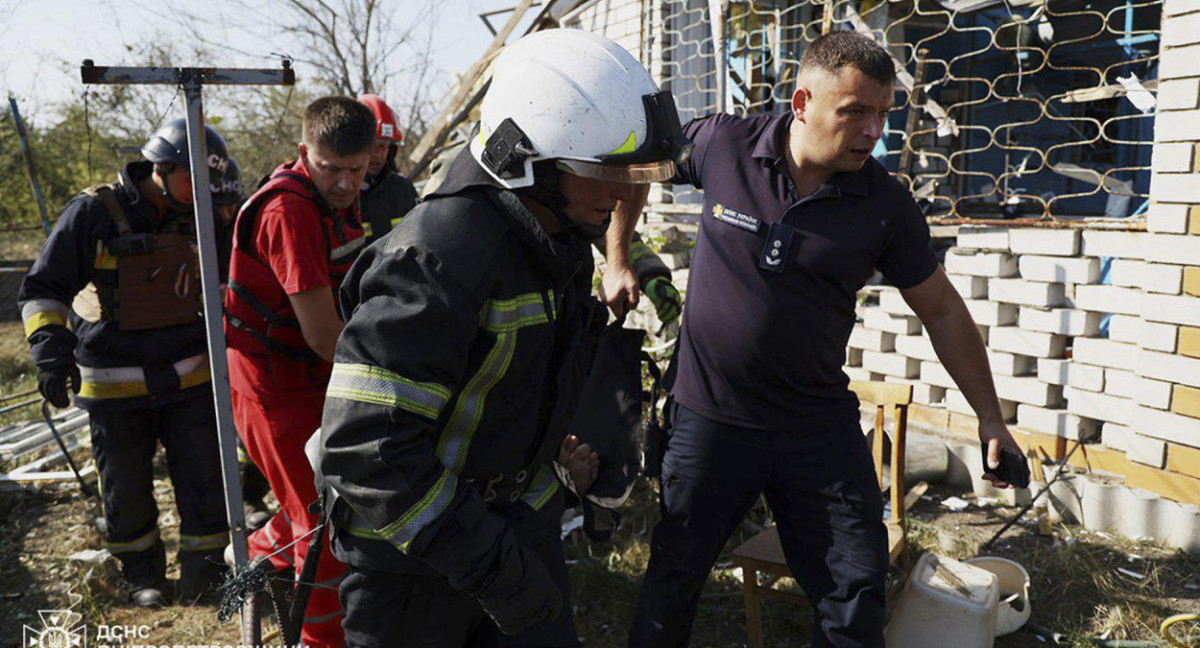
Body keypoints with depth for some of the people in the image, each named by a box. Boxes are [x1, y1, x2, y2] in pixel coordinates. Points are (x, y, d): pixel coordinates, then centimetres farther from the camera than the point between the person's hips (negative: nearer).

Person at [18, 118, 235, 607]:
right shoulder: (93, 213, -12)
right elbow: (42, 290, -9)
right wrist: (51, 345, -23)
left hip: (189, 379, 3)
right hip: (116, 387, -2)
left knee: (204, 480, 3)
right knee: (126, 492, 13)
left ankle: (203, 574, 21)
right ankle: (142, 574, 36)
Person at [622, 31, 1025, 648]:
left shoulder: (888, 207, -7)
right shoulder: (722, 145, -10)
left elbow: (942, 310, 4)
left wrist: (989, 416, 6)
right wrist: (619, 264, 2)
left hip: (820, 428, 1)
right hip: (710, 418, 0)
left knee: (856, 594, 6)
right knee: (674, 575, 13)